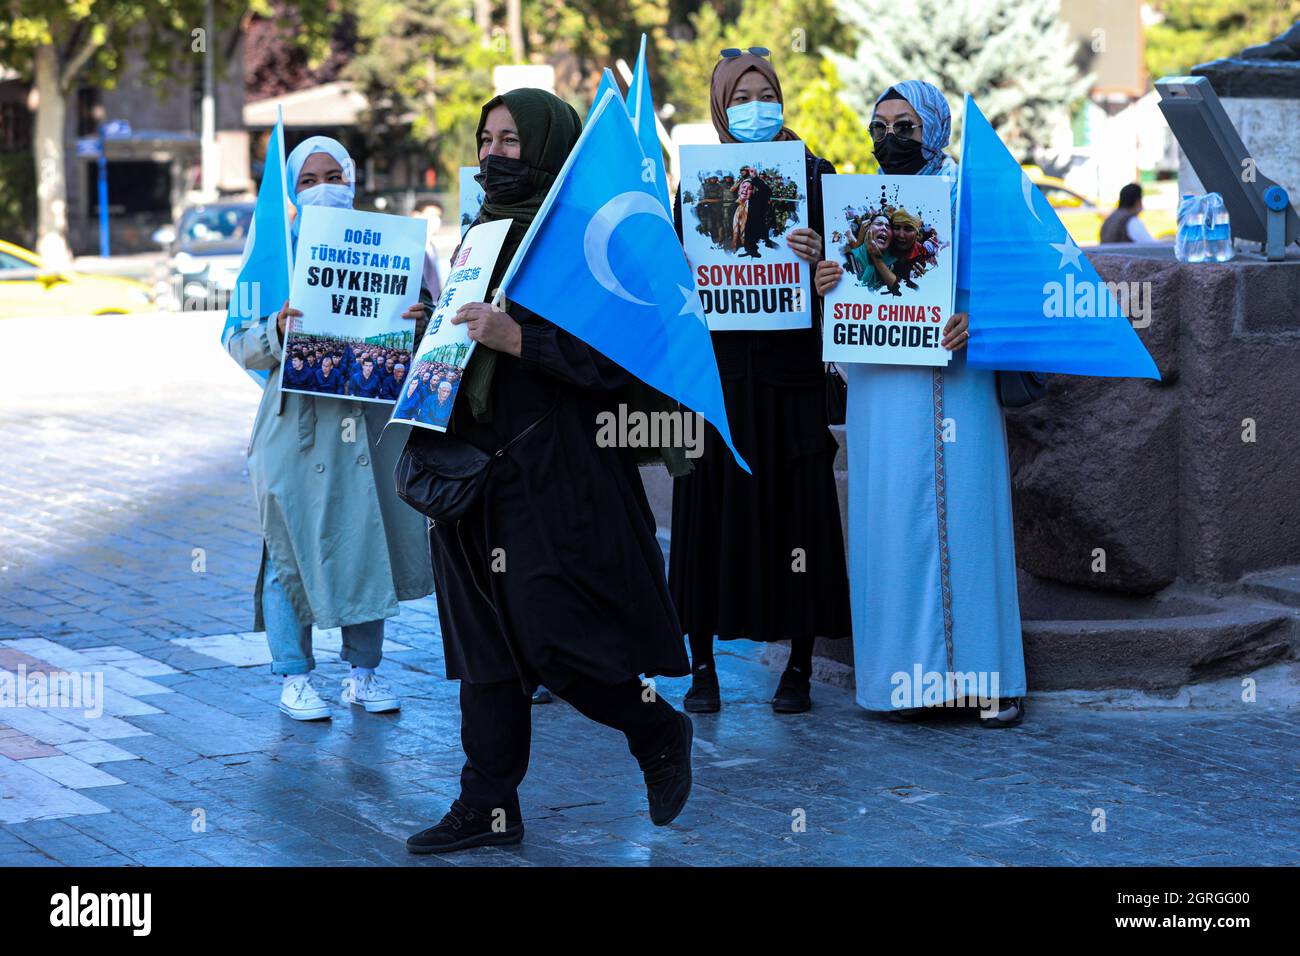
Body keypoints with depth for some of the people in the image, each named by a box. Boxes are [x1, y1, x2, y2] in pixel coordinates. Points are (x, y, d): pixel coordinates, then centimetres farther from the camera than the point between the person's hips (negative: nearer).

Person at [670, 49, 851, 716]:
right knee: (712, 503, 0)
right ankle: (703, 665, 7)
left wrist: (819, 257, -18)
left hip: (789, 363, -1)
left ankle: (799, 666, 7)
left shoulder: (810, 172, 6)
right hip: (717, 361, 1)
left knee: (794, 502, -1)